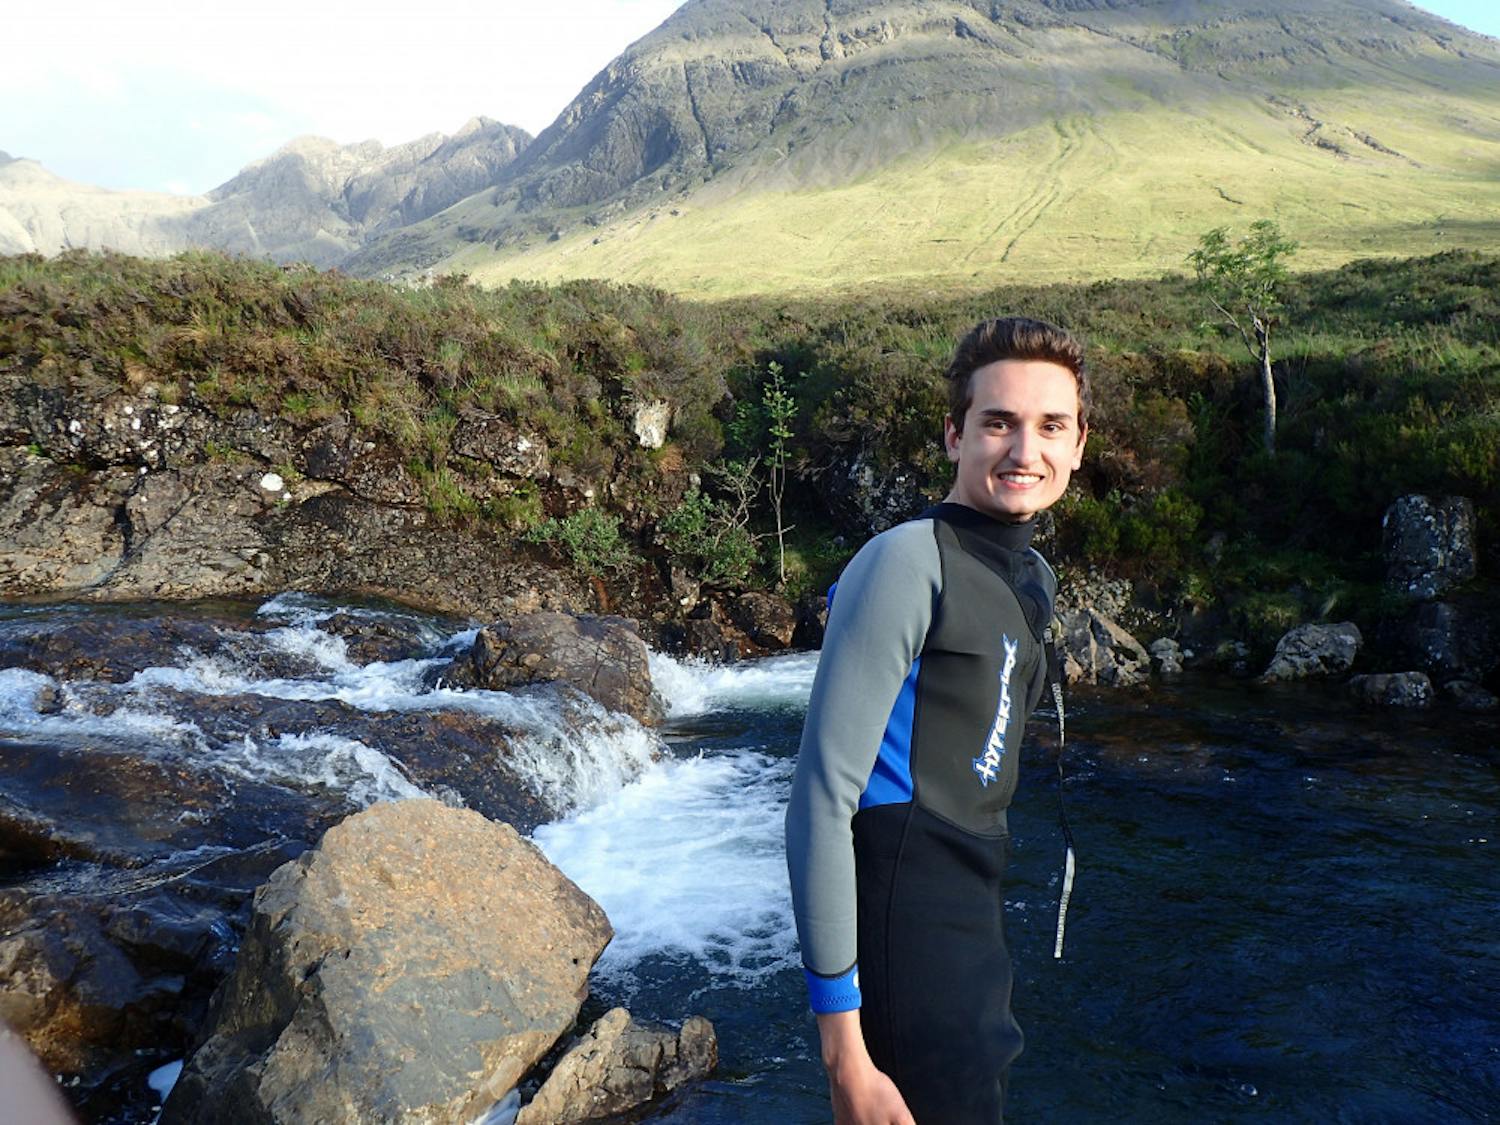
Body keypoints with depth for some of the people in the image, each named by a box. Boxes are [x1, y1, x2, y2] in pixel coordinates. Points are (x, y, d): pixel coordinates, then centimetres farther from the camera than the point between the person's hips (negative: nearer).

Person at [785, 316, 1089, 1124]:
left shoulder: (1034, 579, 9)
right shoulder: (906, 562, -17)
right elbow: (822, 799, -21)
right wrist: (843, 1048, -21)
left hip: (972, 925, 8)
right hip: (902, 928, -8)